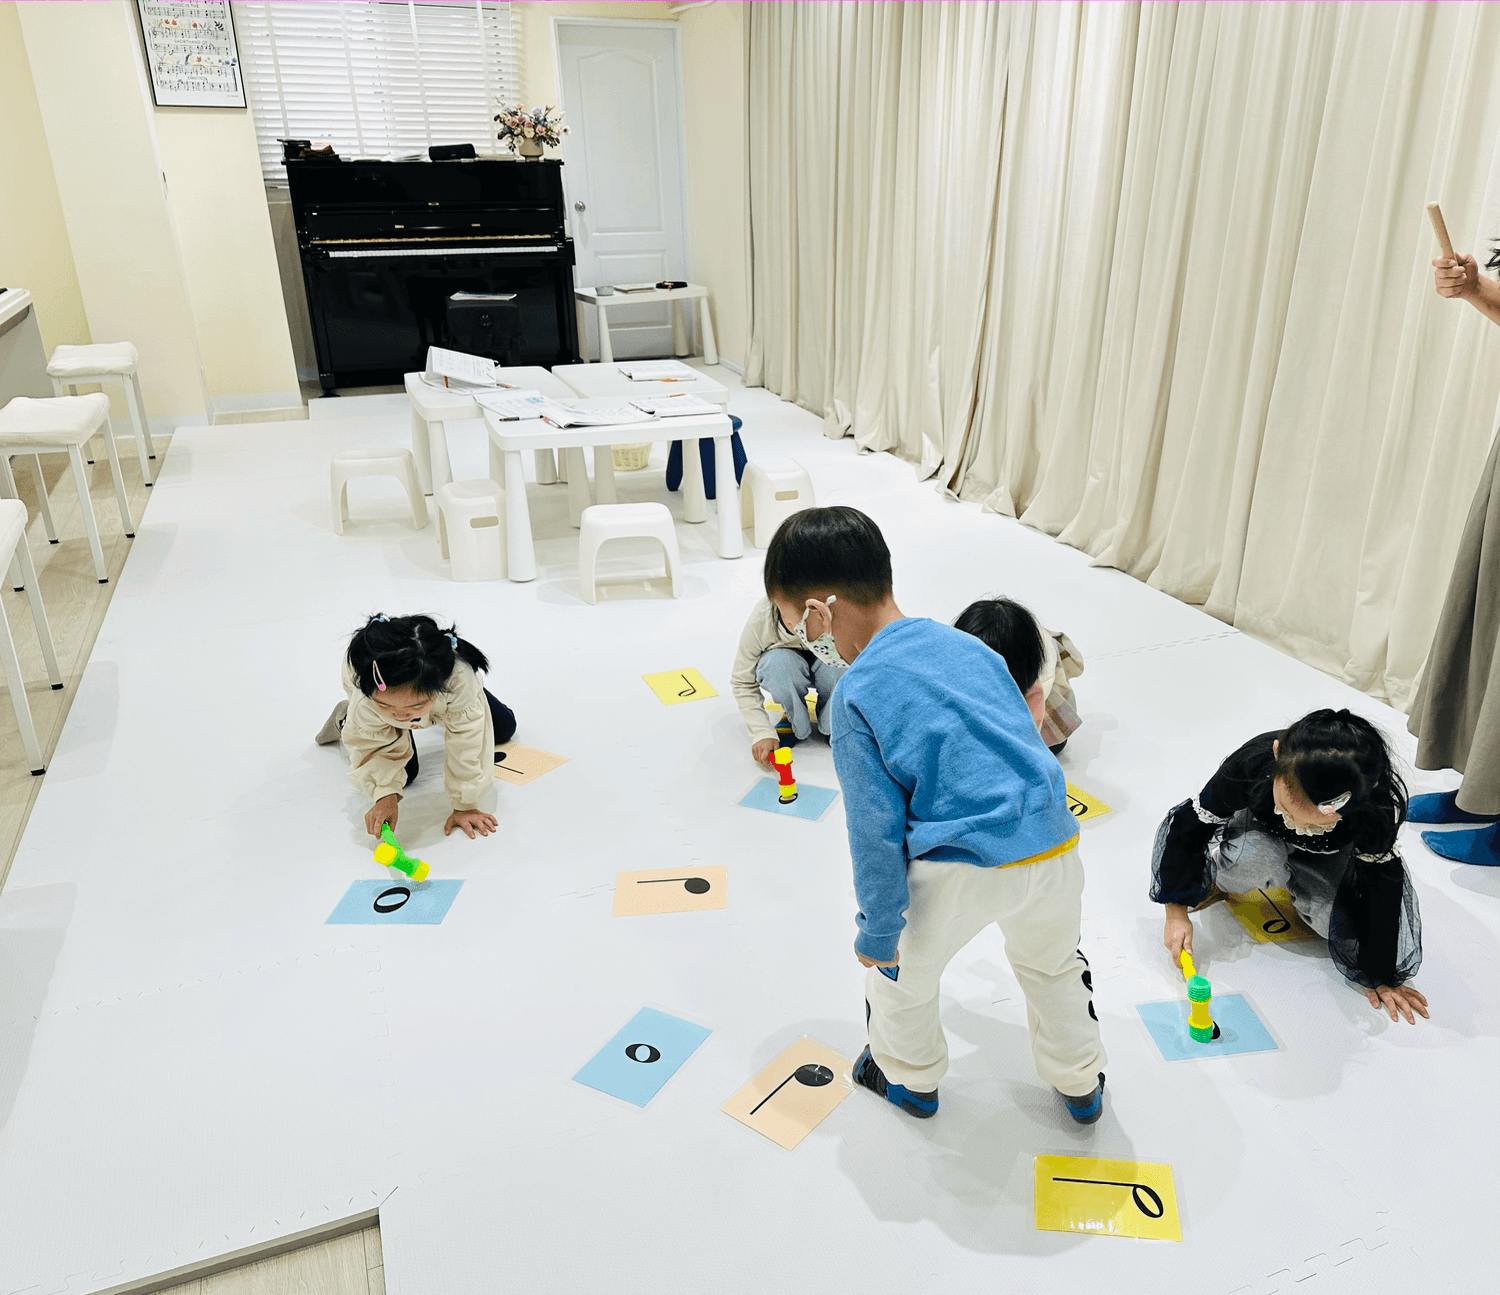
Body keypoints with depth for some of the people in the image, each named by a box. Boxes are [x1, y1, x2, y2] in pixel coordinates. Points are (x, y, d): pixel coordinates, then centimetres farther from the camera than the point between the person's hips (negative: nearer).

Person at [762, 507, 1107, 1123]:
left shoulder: (857, 695, -12)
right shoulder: (967, 645, 7)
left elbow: (876, 835, -10)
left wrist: (876, 934, 2)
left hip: (960, 870, -6)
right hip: (1055, 844, 6)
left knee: (902, 966, 25)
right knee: (1053, 963, 34)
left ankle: (910, 1079, 49)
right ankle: (1081, 1086, 54)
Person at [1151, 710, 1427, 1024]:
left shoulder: (1380, 805, -39)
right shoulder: (1253, 761, -40)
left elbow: (1382, 885, -24)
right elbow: (1189, 824, -25)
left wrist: (1381, 977, -18)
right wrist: (1176, 911, -25)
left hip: (1330, 855, 1)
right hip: (1262, 833, -1)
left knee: (1346, 926, -22)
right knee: (1255, 858, -35)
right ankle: (1219, 882, 2)